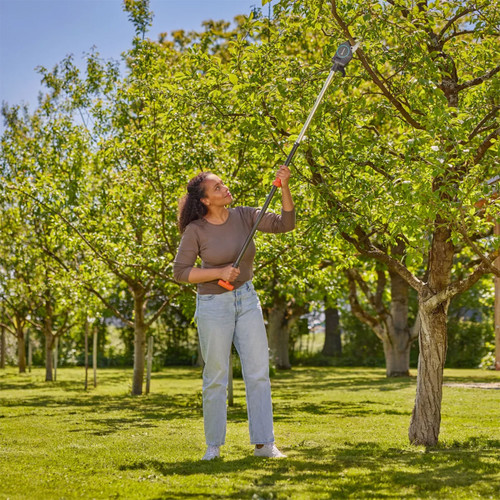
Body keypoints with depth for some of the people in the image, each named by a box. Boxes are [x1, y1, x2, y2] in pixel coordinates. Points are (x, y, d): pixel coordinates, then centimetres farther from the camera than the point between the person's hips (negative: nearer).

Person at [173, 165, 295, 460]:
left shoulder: (244, 216, -1)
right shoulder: (195, 230, -11)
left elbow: (285, 224, -7)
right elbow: (181, 272, -9)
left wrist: (285, 187, -19)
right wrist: (219, 272, -19)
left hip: (247, 300, 4)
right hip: (214, 304, -4)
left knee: (259, 372, -1)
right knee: (216, 378, 3)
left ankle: (264, 444, 4)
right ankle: (214, 446, 16)